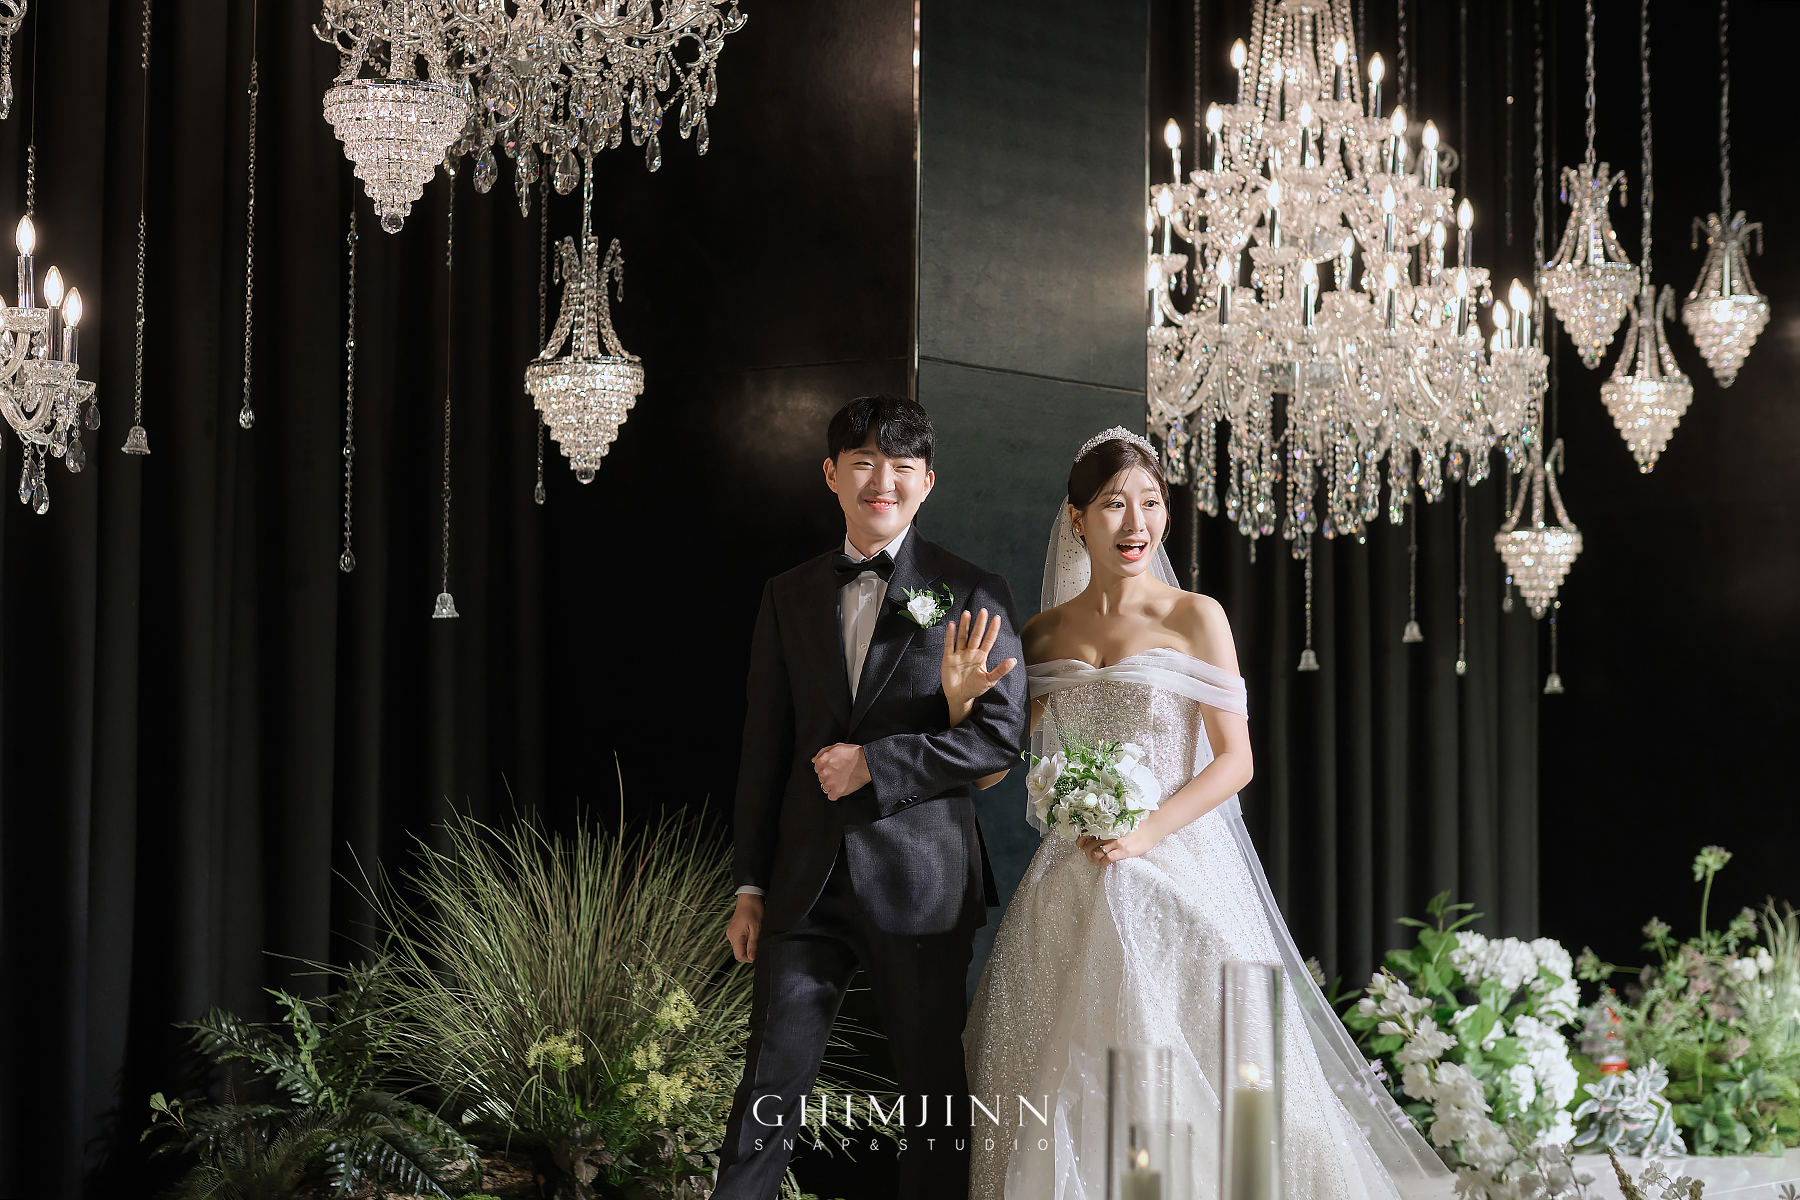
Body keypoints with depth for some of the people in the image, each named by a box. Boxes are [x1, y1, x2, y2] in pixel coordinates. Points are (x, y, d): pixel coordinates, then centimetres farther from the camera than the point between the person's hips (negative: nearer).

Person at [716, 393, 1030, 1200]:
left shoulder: (970, 593, 0)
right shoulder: (788, 597, 10)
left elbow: (1002, 734, -7)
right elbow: (764, 747, 11)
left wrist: (875, 763, -13)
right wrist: (751, 886, 8)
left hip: (921, 880, -2)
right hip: (808, 882, 3)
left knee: (935, 1094, 7)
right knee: (770, 1087, 2)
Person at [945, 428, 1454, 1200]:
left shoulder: (1195, 619, 0)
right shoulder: (1042, 635, 9)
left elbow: (1234, 760, -3)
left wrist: (1145, 833, -14)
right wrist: (960, 698, -10)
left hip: (1178, 873, -3)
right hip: (1070, 890, 3)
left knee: (1187, 1084, -7)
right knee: (1064, 1087, 1)